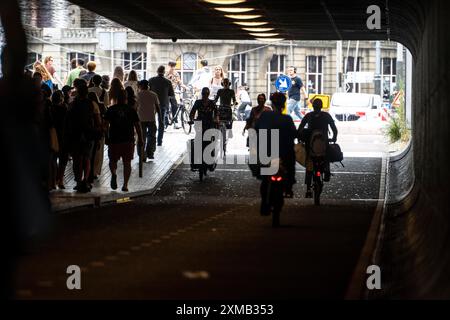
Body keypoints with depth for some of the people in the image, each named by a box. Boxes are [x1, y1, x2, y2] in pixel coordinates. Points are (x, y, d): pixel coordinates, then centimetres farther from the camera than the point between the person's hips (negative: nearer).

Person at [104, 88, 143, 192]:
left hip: (114, 140, -1)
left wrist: (105, 138, 0)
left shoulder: (111, 110, 0)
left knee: (113, 160, 13)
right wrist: (140, 139, 10)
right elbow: (137, 125, 4)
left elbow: (106, 124, -4)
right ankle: (125, 184, 2)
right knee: (127, 162, 7)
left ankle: (113, 173, -17)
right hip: (128, 140, 1)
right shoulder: (131, 110, 3)